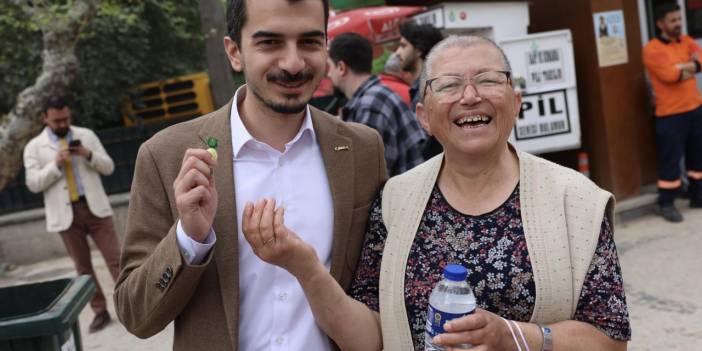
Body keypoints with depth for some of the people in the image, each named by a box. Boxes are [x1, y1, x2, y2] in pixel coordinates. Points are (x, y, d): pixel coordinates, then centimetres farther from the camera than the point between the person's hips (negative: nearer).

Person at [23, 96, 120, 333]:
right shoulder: (34, 147, 3)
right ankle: (100, 312, 15)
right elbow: (33, 184, -4)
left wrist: (89, 155, -13)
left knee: (115, 258, -2)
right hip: (66, 214, 0)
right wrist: (55, 164, -16)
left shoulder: (86, 135, 7)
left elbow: (108, 167, 5)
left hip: (95, 207, 0)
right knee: (83, 267, 6)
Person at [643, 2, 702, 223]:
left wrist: (680, 67, -17)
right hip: (670, 115, -7)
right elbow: (669, 75, -21)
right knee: (671, 160, -4)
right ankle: (666, 204, 7)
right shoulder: (652, 49, -9)